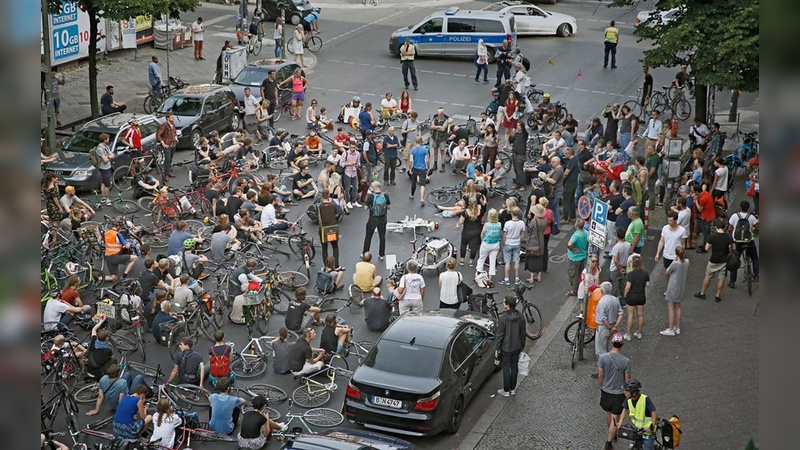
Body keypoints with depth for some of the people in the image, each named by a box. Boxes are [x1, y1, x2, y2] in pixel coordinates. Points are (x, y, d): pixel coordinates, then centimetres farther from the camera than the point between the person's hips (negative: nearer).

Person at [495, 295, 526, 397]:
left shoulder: (503, 318, -22)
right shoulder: (520, 317, -5)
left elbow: (500, 335, -18)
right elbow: (523, 333, 4)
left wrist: (497, 349, -8)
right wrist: (523, 346, 17)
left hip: (506, 348, -5)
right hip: (517, 347, 5)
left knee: (506, 368, 6)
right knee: (514, 367, 16)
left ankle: (506, 390, 15)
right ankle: (513, 389, 26)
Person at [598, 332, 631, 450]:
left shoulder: (603, 357, -17)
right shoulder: (626, 361, -20)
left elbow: (600, 375, -8)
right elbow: (627, 380, -11)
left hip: (606, 391, 3)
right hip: (619, 393, -3)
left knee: (608, 414, 24)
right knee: (615, 418, 9)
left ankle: (612, 435, 45)